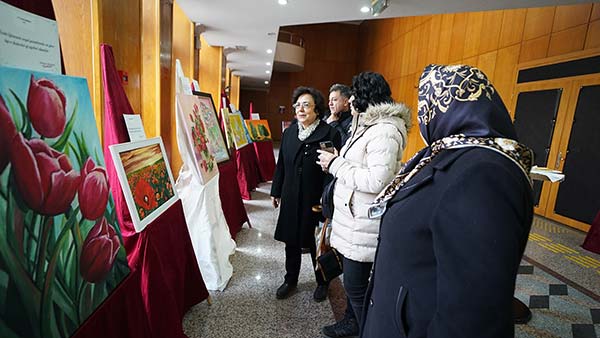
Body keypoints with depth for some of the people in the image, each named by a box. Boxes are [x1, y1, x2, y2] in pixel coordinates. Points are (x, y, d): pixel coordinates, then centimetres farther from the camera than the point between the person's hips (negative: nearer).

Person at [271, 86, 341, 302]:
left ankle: (322, 282, 36)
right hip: (291, 198, 5)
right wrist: (276, 191, 14)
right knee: (291, 240, 16)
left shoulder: (329, 134, -11)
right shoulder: (289, 132, 6)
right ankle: (290, 279, 39)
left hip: (317, 199, -4)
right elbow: (281, 164, 11)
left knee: (317, 243, 12)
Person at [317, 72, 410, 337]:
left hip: (365, 223, -10)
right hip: (354, 216, 10)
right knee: (352, 278, 23)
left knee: (356, 285, 4)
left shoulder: (384, 131, -19)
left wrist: (335, 164, -19)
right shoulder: (367, 125, 14)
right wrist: (335, 162, 9)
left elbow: (377, 181, -26)